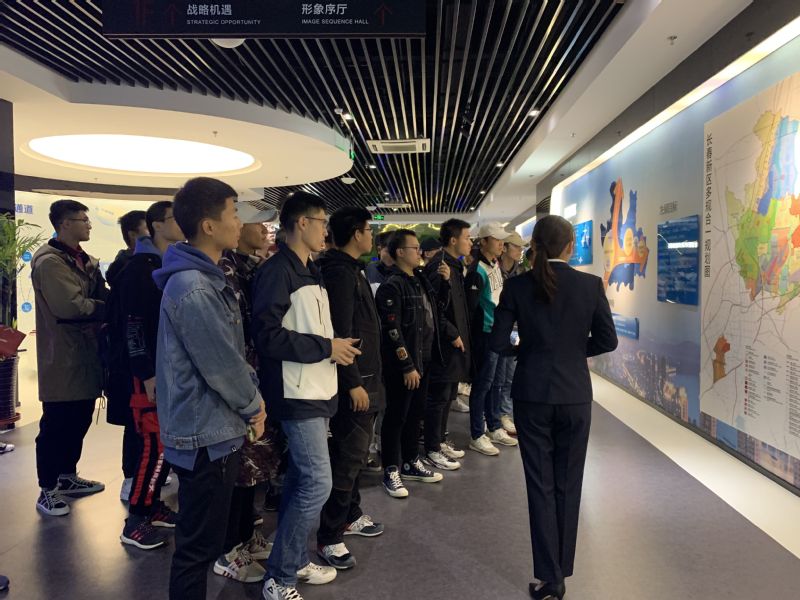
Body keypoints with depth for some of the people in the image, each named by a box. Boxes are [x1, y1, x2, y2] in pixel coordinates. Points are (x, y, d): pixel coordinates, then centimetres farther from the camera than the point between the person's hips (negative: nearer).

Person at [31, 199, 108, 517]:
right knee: (56, 425, 2)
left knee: (79, 420, 17)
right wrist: (109, 309, -13)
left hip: (86, 354, 8)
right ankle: (47, 491, 16)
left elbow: (102, 297, 10)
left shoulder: (84, 260, 15)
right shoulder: (49, 261, -13)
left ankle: (68, 477, 33)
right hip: (63, 358, -8)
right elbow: (71, 306, -24)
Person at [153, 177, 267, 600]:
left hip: (214, 429, 10)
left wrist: (253, 395, 3)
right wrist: (254, 406, -6)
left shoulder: (207, 279, 10)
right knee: (199, 545, 6)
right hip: (207, 435, -10)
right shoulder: (193, 288, -24)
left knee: (201, 539, 24)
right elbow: (221, 366, -22)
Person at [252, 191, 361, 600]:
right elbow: (268, 335, -22)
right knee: (317, 483, -7)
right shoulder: (276, 271, -15)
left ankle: (294, 562, 30)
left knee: (300, 479, 16)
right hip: (297, 395, -9)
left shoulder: (311, 272, 14)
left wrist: (336, 346, 5)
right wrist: (326, 348, -17)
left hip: (316, 391, 9)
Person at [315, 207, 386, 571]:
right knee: (348, 456, -3)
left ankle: (350, 516, 34)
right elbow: (340, 333, -23)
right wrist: (353, 383, -22)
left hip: (365, 376, 10)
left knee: (356, 452, 19)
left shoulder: (352, 269, 14)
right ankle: (329, 537, 8)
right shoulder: (339, 271, -17)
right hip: (354, 380, -10)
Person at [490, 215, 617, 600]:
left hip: (532, 395, -1)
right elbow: (607, 340, -2)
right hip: (575, 396, 1)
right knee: (568, 485, 15)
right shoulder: (591, 285, -5)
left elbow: (498, 342, -7)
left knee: (541, 486, 9)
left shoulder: (517, 286, -7)